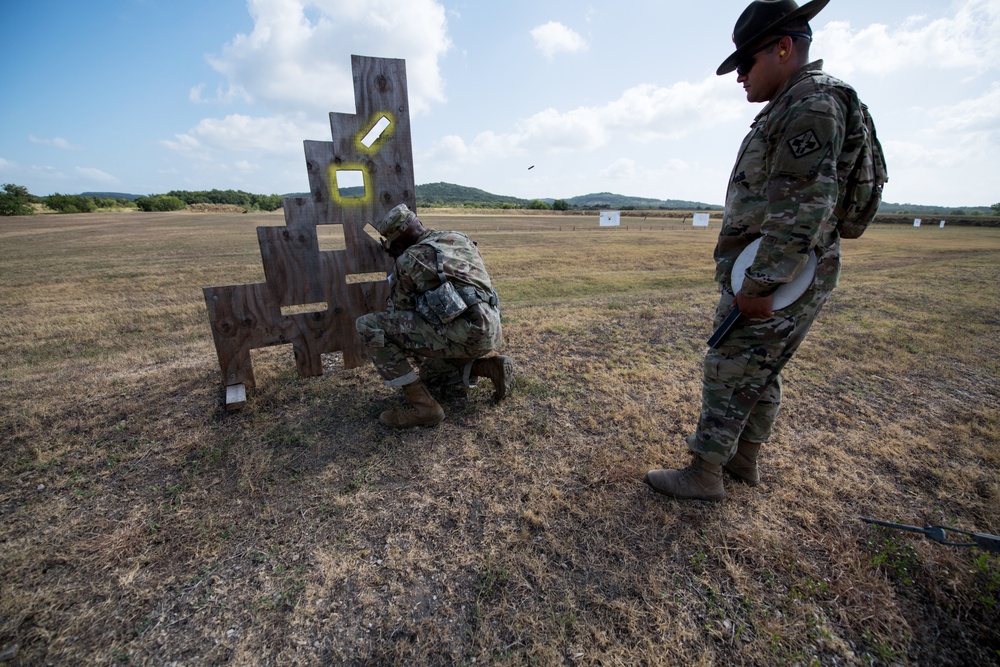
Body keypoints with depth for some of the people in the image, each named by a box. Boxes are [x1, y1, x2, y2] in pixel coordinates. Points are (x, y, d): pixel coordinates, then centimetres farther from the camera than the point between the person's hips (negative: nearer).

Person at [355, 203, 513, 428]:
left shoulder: (408, 261, -1)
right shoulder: (460, 239, 17)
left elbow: (400, 310, 12)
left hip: (464, 334, -8)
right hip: (489, 333, 8)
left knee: (369, 326, -2)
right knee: (429, 373, 32)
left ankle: (421, 405, -4)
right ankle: (490, 366, 10)